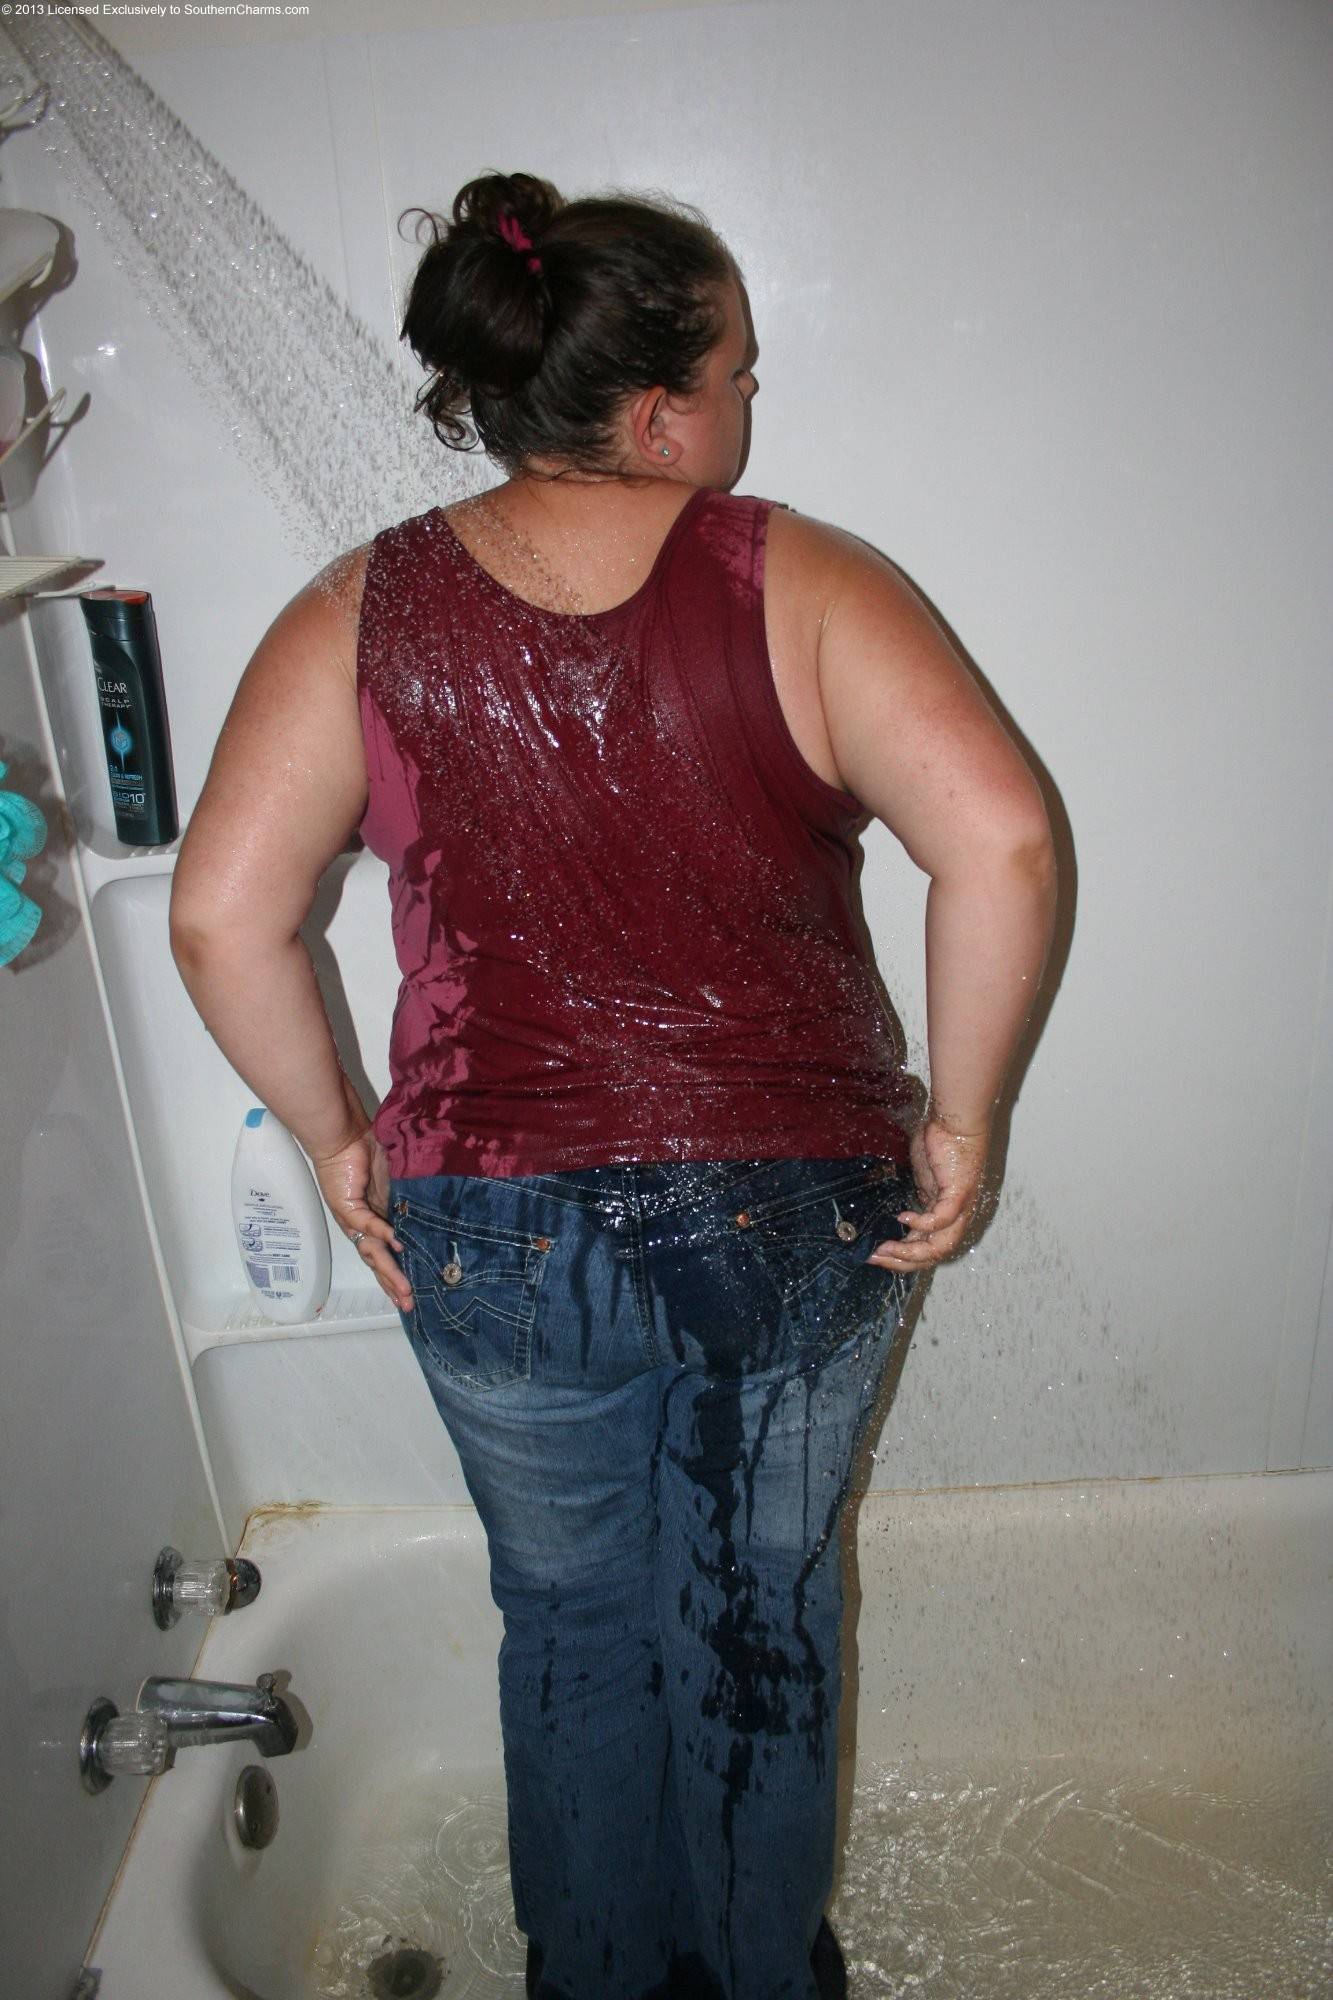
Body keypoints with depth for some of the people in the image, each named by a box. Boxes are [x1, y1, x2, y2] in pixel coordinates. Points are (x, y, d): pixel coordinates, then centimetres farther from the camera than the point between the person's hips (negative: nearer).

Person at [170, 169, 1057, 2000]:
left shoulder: (362, 614, -5)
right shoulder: (801, 582, -10)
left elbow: (221, 913, -10)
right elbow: (1002, 839, -20)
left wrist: (335, 1136, 2)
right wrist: (961, 1118, -9)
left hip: (498, 1238, 1)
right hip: (798, 1223, 0)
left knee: (572, 1622, 26)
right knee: (765, 1621, 25)